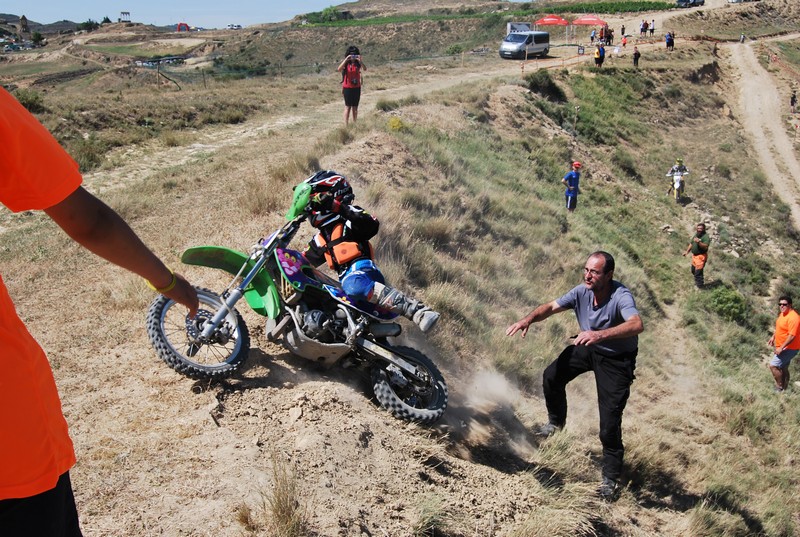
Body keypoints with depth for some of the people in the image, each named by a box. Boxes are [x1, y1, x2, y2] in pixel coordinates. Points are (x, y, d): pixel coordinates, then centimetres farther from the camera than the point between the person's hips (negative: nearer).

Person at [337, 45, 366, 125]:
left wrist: (360, 61, -30)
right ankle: (346, 124, 2)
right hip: (347, 88, -2)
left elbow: (365, 69, -17)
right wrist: (346, 59, -27)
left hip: (357, 87, 2)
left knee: (355, 107, 9)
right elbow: (339, 69, -23)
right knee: (348, 107, -1)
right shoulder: (346, 63, -4)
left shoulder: (358, 63, 0)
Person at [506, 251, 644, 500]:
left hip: (617, 359, -6)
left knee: (610, 421, -8)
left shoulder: (620, 296, -34)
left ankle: (611, 478, 10)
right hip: (588, 348, 6)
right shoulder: (582, 292, -17)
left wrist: (600, 334, -65)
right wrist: (529, 319, -34)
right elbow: (551, 307, -13)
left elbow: (637, 324, -51)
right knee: (552, 376, -1)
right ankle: (556, 421, 28)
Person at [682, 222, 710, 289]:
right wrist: (687, 251, 11)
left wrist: (699, 242, -42)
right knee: (693, 270, 22)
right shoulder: (696, 234, 8)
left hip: (701, 256, -9)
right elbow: (691, 243, 17)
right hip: (694, 255, 9)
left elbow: (705, 247, -29)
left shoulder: (706, 236, -18)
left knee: (698, 272, -6)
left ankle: (699, 287, 7)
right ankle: (697, 282, 42)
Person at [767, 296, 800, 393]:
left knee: (773, 366, -14)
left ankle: (780, 388, -2)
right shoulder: (782, 314, 6)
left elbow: (792, 336, -29)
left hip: (789, 348, -10)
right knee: (783, 368, 18)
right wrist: (773, 337, 13)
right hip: (783, 347, 10)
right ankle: (784, 388, 30)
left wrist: (781, 348, -26)